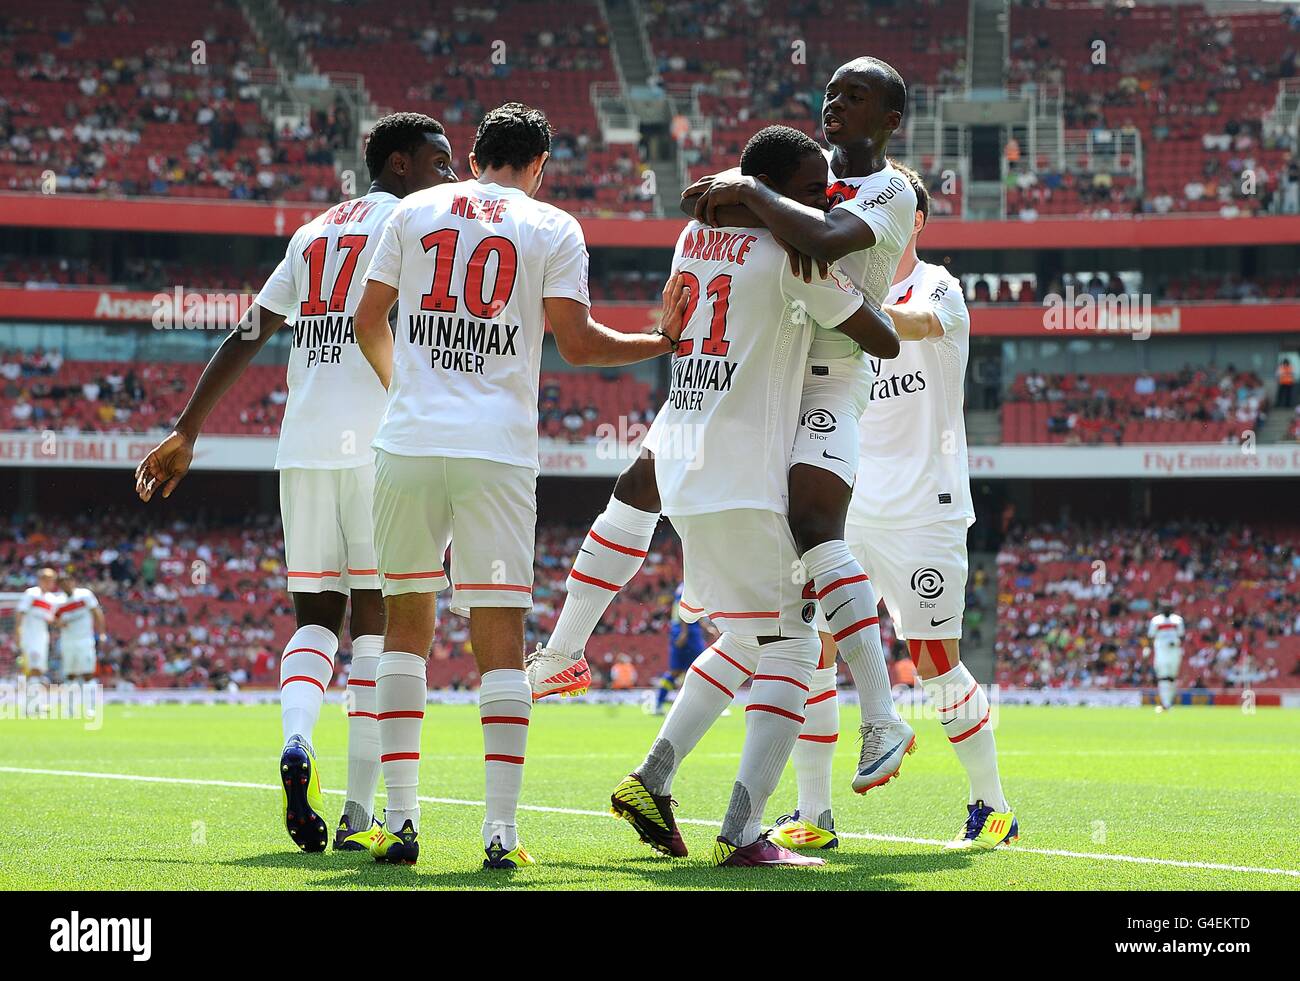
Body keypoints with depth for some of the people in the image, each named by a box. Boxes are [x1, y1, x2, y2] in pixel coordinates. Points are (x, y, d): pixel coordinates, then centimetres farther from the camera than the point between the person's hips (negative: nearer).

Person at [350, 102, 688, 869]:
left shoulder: (416, 211, 12)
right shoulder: (553, 228, 4)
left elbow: (369, 322, 15)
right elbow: (577, 343, -2)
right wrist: (662, 342, 14)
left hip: (409, 441, 2)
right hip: (498, 450, -2)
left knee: (407, 624, 12)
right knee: (500, 638, 1)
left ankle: (401, 819, 7)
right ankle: (502, 829, -5)